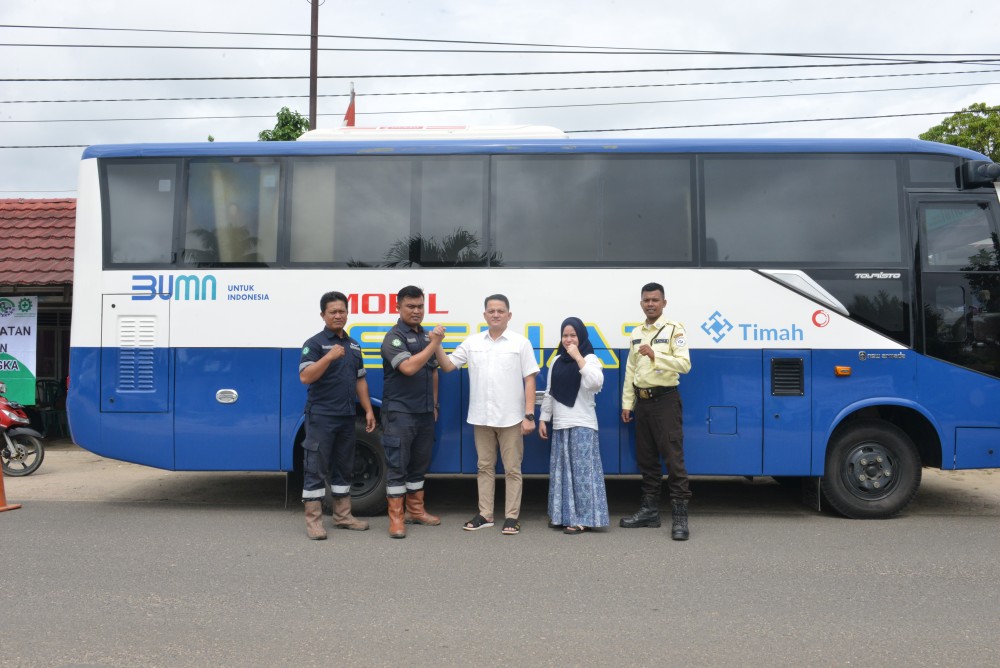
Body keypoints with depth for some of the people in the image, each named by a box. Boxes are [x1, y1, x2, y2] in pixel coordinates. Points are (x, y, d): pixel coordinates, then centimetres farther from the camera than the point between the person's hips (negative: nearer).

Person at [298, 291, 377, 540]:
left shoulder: (354, 345, 13)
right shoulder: (315, 344, -7)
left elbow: (360, 380, 17)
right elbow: (305, 377, -19)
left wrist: (368, 410, 11)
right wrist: (330, 356, -28)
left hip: (347, 416, 7)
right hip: (321, 416, -7)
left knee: (343, 467, 14)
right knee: (316, 468, -2)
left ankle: (343, 515, 24)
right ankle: (313, 520, 4)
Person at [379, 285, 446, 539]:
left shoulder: (426, 336, 14)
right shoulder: (394, 337, -10)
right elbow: (408, 368, -25)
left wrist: (434, 404, 16)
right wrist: (434, 344, -21)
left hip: (425, 412, 7)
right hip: (400, 412, -7)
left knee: (419, 464, 14)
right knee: (398, 465, -4)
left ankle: (415, 510, 24)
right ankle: (396, 517, 2)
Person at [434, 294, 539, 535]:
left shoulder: (521, 343, -2)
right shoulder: (472, 342, 5)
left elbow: (529, 381, -4)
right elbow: (447, 366, 6)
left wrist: (529, 415, -10)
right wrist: (437, 344, -11)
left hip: (511, 418, -3)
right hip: (481, 417, 3)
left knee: (512, 469, 4)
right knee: (485, 467, 12)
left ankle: (512, 516, 12)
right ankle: (485, 515, 21)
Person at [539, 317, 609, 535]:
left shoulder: (589, 359, -4)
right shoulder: (557, 361, 13)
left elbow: (596, 383, -25)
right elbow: (549, 393, 17)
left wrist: (578, 357, -21)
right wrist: (543, 419, 13)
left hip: (582, 425, -6)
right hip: (560, 425, 6)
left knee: (582, 471, -5)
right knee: (561, 471, 9)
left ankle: (582, 518, 0)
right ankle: (563, 515, 18)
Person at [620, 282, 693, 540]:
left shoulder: (674, 329, -5)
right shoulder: (636, 333, 13)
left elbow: (684, 364, -15)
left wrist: (655, 356, -27)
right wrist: (627, 403, 12)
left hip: (665, 400, -6)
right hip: (642, 401, 6)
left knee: (673, 457, -8)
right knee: (646, 458, 11)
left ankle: (680, 516, -4)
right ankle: (650, 510, 21)